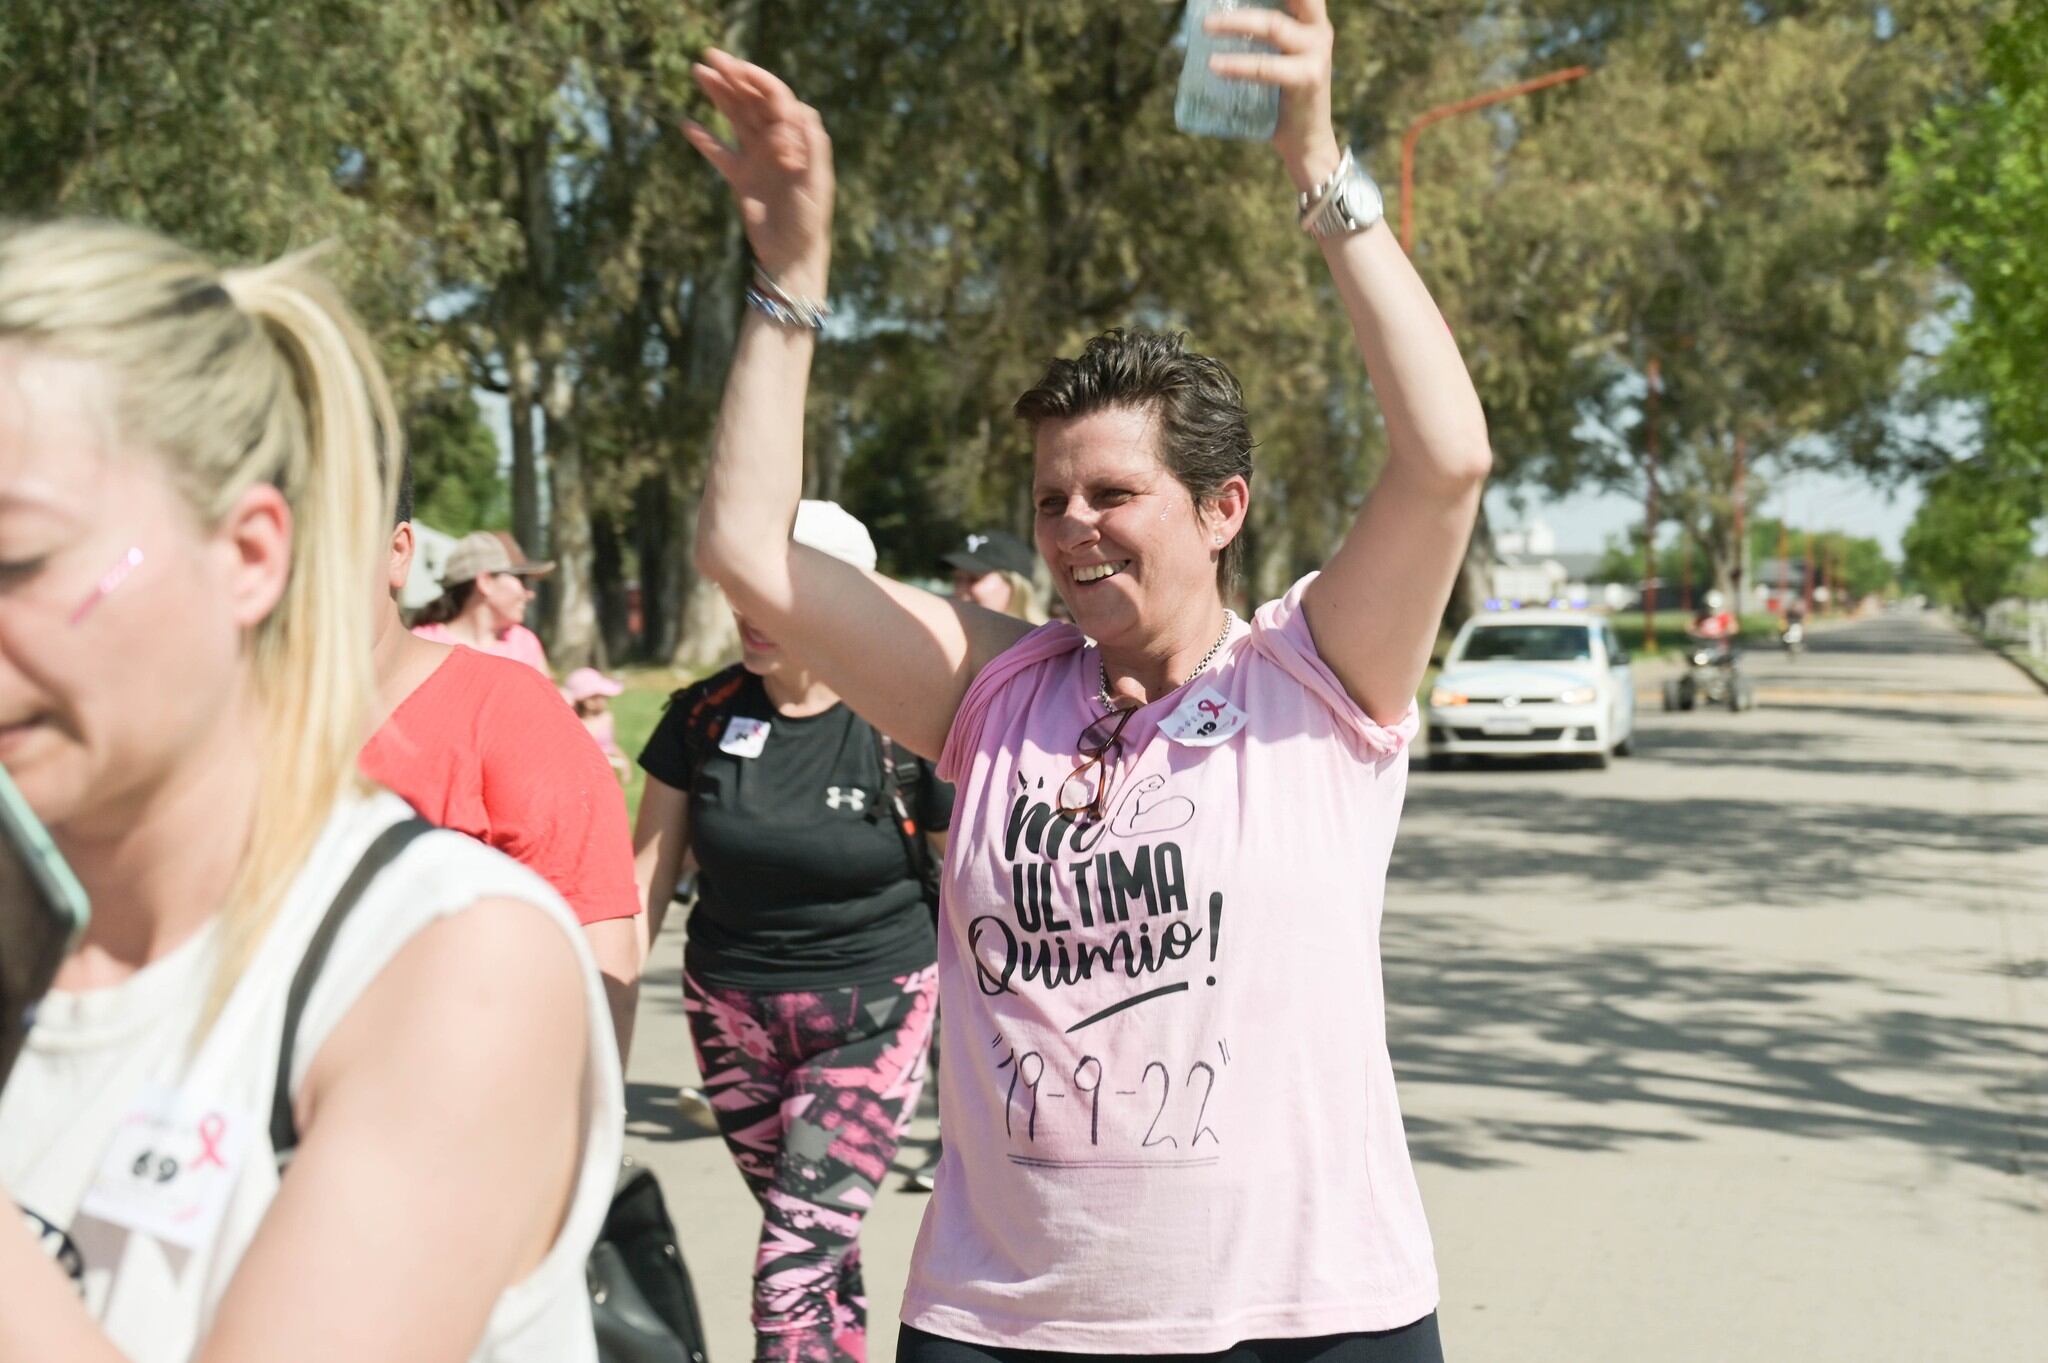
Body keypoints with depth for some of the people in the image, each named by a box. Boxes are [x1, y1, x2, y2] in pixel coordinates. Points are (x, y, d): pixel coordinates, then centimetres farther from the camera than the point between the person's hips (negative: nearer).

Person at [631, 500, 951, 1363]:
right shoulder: (702, 717, -2)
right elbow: (643, 879, 5)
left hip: (868, 1013, -4)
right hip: (730, 1010, 4)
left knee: (793, 1273, -13)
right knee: (821, 1246, 15)